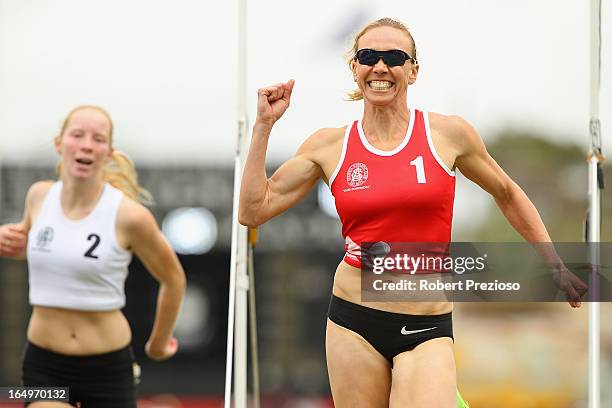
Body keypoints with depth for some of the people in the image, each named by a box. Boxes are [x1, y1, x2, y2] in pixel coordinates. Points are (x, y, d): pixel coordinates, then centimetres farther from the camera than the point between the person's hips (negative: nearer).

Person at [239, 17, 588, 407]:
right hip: (354, 321, 2)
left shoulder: (449, 134, 1)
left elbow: (507, 193, 15)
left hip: (426, 330, -2)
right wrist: (264, 125, 1)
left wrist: (555, 264, 14)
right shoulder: (329, 146, 4)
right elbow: (254, 210, 4)